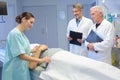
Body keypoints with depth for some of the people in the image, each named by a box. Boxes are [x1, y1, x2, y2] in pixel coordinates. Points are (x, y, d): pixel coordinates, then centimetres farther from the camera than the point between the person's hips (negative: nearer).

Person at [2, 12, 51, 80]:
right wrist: (40, 60, -21)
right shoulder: (14, 34, -19)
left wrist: (33, 50, 12)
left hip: (22, 70, 8)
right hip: (15, 72, -8)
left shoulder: (22, 34, 7)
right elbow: (21, 55, -23)